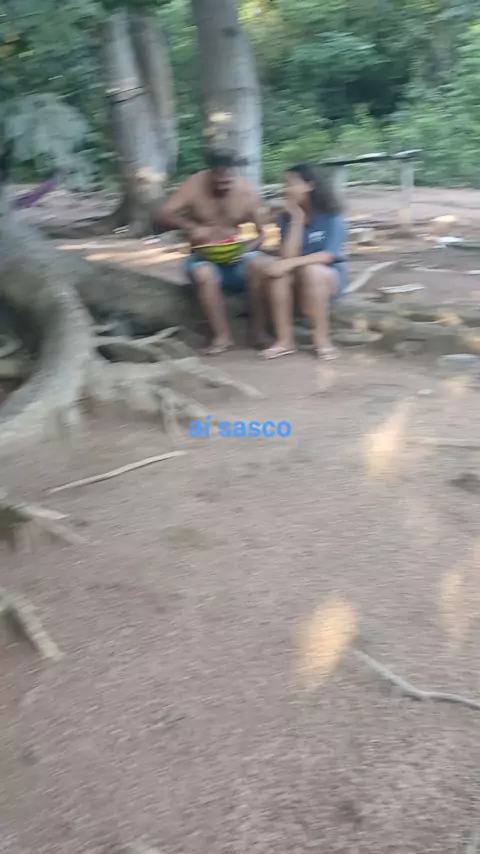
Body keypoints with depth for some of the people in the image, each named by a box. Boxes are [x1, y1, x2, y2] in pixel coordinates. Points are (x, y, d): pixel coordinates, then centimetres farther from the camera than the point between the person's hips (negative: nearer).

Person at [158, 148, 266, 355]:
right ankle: (222, 335, -25)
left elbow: (261, 234, 0)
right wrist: (190, 227, -36)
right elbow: (164, 215, -17)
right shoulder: (195, 185, -10)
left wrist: (246, 249, -22)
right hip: (204, 256, -1)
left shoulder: (246, 192, -5)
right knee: (203, 274, -37)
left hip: (237, 256, 1)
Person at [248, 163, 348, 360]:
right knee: (278, 271, -29)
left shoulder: (332, 218, -11)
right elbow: (287, 256, -13)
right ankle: (285, 340, -28)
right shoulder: (287, 218, -1)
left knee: (310, 270, -37)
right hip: (299, 278, 4)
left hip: (331, 276, -3)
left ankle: (322, 338, -27)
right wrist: (296, 220, -17)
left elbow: (329, 256, -23)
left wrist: (291, 263, -34)